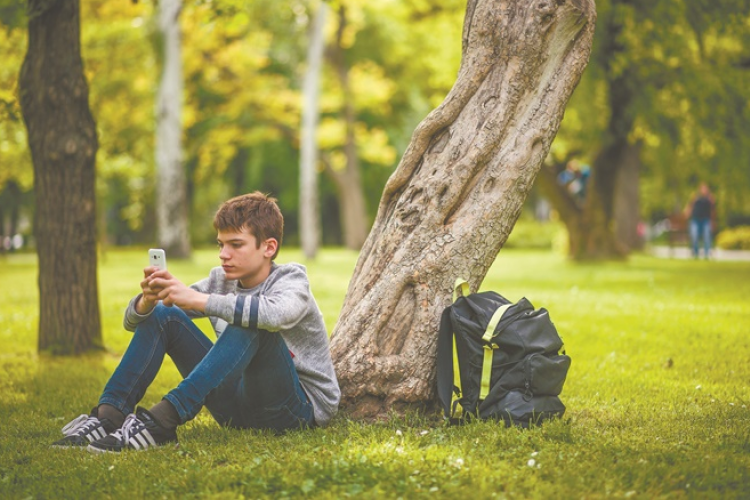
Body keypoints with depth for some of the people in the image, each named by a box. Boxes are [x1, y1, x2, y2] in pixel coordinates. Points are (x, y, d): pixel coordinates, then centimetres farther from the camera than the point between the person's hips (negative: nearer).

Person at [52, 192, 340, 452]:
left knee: (251, 325, -33)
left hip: (303, 407, -6)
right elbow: (134, 321, 3)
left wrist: (196, 299, -39)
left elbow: (275, 313, -39)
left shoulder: (291, 280, -10)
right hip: (238, 409, 6)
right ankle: (108, 416, -17)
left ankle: (161, 421, -39)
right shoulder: (220, 280, 6)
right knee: (162, 315, -2)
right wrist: (149, 299, -22)